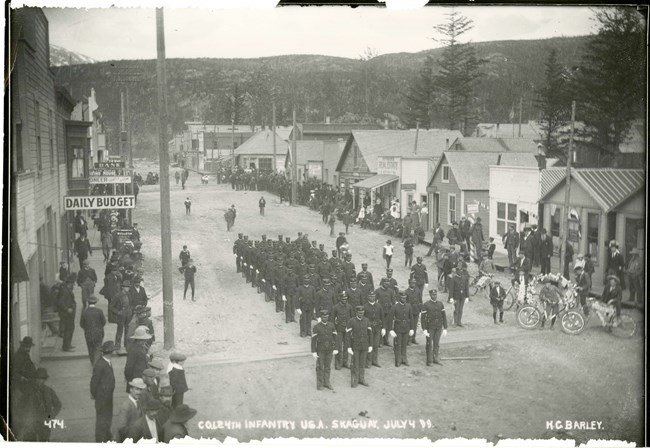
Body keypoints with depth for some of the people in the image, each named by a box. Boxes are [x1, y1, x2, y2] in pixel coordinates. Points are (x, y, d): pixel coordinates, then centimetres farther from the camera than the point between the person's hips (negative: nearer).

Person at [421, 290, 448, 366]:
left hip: (438, 327, 4)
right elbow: (422, 318, -11)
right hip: (430, 327, -4)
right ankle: (429, 361, 10)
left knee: (436, 343, 10)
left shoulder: (440, 304, 2)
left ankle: (436, 359, 21)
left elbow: (444, 316, 5)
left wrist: (445, 328, 1)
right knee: (429, 344, 2)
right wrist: (424, 330, -15)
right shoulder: (426, 305, -11)